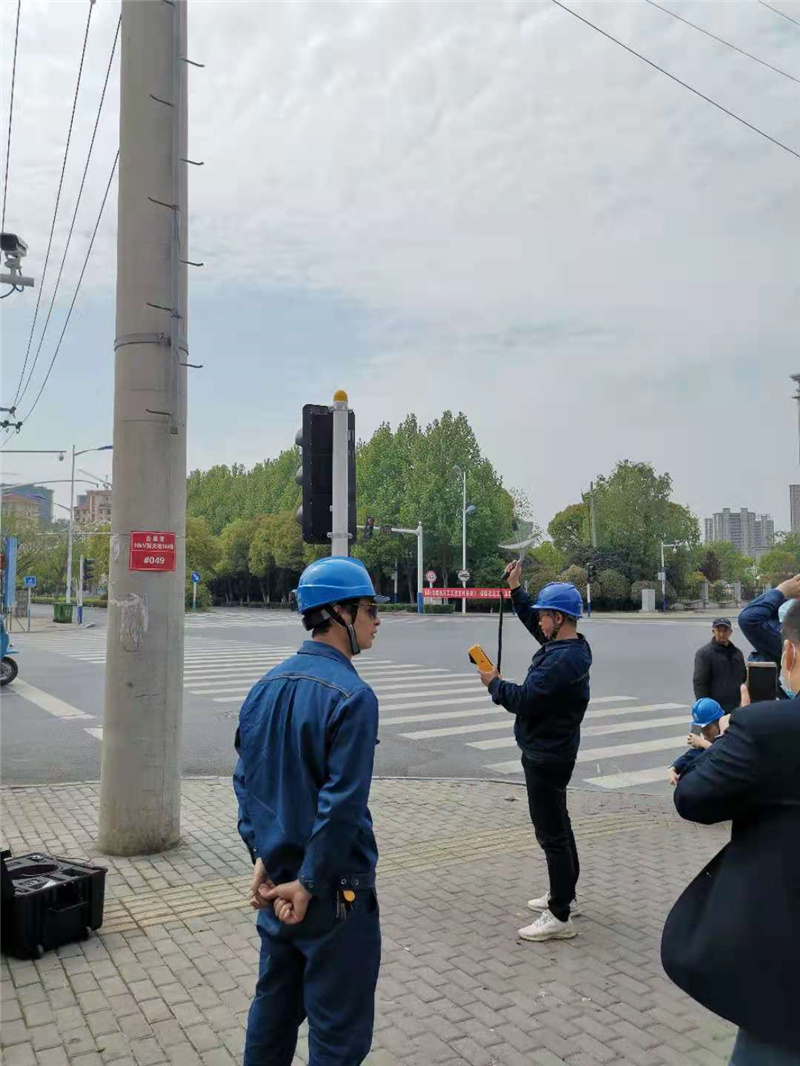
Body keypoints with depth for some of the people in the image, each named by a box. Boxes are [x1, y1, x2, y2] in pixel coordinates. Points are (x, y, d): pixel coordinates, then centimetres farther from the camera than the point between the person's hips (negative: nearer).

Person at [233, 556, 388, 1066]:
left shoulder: (267, 687, 2)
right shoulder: (351, 696, -22)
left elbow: (246, 779, 6)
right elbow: (342, 804, -23)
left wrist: (264, 857, 5)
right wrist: (309, 884, -14)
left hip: (276, 880, 8)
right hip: (333, 888, -7)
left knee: (274, 1003, 23)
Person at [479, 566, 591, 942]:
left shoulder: (563, 660, -27)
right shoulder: (568, 645, 4)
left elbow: (524, 699, -28)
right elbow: (532, 620, 21)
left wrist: (494, 683, -11)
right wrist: (516, 589, 18)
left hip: (546, 756, -11)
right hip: (551, 752, 11)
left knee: (551, 833, -3)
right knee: (558, 826, 21)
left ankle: (559, 917, 6)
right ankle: (564, 894, 36)